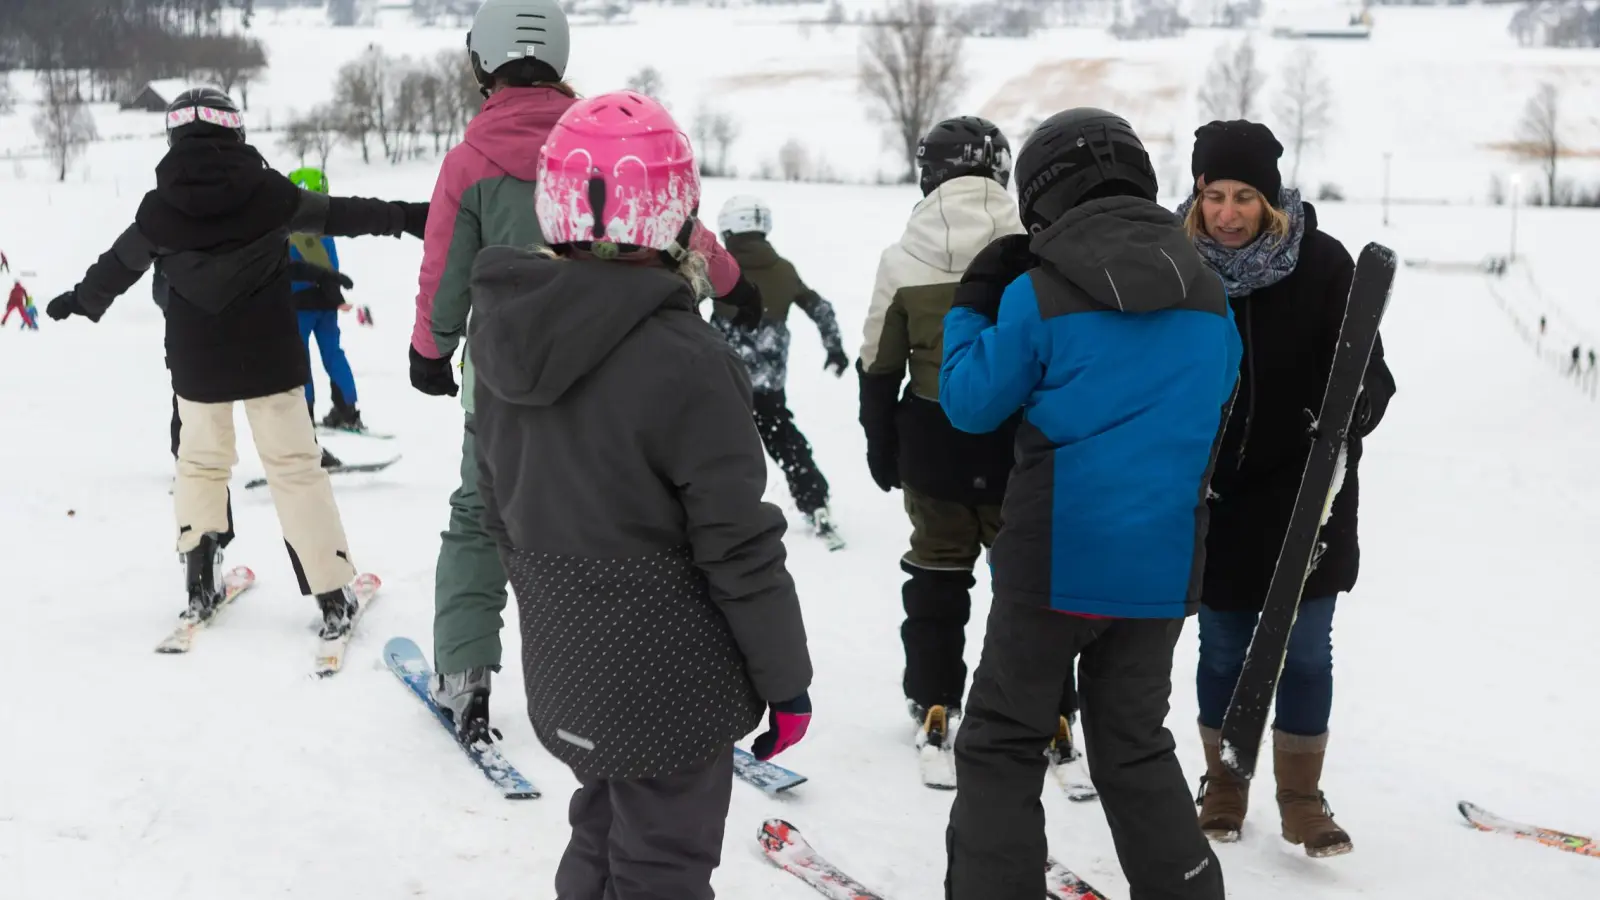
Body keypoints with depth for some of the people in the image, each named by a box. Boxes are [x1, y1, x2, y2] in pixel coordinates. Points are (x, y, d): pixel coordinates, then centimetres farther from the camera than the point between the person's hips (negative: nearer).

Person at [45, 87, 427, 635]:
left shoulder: (159, 208, -5)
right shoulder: (268, 192, -9)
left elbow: (118, 265, 10)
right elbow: (340, 215, -1)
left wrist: (79, 301, 29)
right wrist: (408, 218, 11)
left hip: (196, 361, 1)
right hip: (269, 356, -1)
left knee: (201, 463, 20)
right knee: (294, 466, 3)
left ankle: (200, 584, 20)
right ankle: (332, 595, 0)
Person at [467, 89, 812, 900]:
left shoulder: (510, 337, -2)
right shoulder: (683, 362, -24)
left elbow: (499, 507, 9)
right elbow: (738, 548, -19)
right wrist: (787, 678, -7)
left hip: (561, 674, 7)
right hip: (670, 688, -6)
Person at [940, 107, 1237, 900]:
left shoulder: (1039, 294, -11)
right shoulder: (1206, 294, 3)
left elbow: (971, 401, -2)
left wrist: (971, 309, 12)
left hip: (1055, 561, -4)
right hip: (1163, 564, 5)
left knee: (1002, 745, 9)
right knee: (1135, 746, 20)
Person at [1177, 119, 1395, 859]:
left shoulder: (1321, 263, -11)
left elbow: (1367, 371, -9)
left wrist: (1347, 416, -29)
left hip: (1304, 496, -1)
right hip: (1214, 497, 1)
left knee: (1305, 652, 6)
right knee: (1222, 651, 11)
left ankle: (1301, 797, 23)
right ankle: (1224, 784, 29)